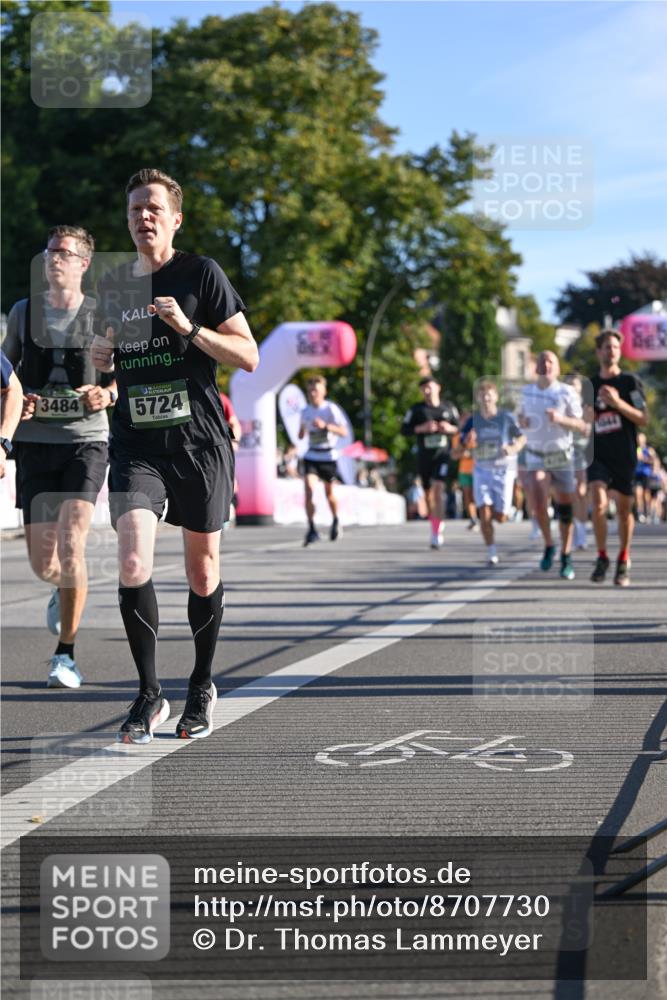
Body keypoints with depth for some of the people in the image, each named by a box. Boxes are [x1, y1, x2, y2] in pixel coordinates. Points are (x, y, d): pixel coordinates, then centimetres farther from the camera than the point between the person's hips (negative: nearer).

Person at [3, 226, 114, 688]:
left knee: (71, 543, -17)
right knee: (42, 561, 1)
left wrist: (108, 394, -12)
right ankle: (64, 589, 40)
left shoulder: (102, 315, 3)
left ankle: (66, 655, -6)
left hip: (86, 439, -2)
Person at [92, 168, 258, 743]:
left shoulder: (202, 274, -1)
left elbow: (248, 357, -4)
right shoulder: (112, 285, 12)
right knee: (133, 565, -15)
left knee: (203, 569, 8)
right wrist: (100, 357, 3)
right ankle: (149, 695, -3)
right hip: (135, 445, 2)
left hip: (200, 442, -2)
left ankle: (202, 688, 27)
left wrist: (190, 329, -17)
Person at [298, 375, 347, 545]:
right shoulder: (305, 411, 4)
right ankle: (312, 530, -17)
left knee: (329, 493, 11)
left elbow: (343, 431, -19)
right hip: (311, 456, 3)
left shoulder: (331, 409, -10)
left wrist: (325, 425, -31)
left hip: (328, 456, -3)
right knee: (309, 488, -17)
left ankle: (335, 521, 40)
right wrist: (302, 431, -2)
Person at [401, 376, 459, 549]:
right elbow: (404, 429, 0)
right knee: (429, 494, 10)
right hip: (424, 455, 2)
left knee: (438, 489, -18)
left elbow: (459, 427, 15)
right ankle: (436, 526, 31)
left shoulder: (449, 408, 7)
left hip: (442, 455, -2)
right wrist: (422, 428, -15)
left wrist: (450, 428, -7)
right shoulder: (416, 409, 3)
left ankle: (437, 533, -19)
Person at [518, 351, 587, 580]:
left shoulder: (567, 393, -7)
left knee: (565, 509, 2)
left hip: (562, 457, -1)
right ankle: (549, 545, 1)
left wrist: (561, 419, -26)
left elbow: (582, 427, -8)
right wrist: (522, 421, -5)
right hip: (536, 458, 1)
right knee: (537, 500, -21)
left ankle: (566, 558, 17)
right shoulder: (526, 392, 3)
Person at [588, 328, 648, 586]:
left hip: (625, 456, -1)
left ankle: (623, 561, 23)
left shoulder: (631, 382, 0)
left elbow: (643, 419, -8)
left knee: (624, 510, 6)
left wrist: (617, 402, -19)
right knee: (598, 504, -19)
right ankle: (602, 557, -3)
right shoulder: (590, 385, 10)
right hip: (599, 456, 1)